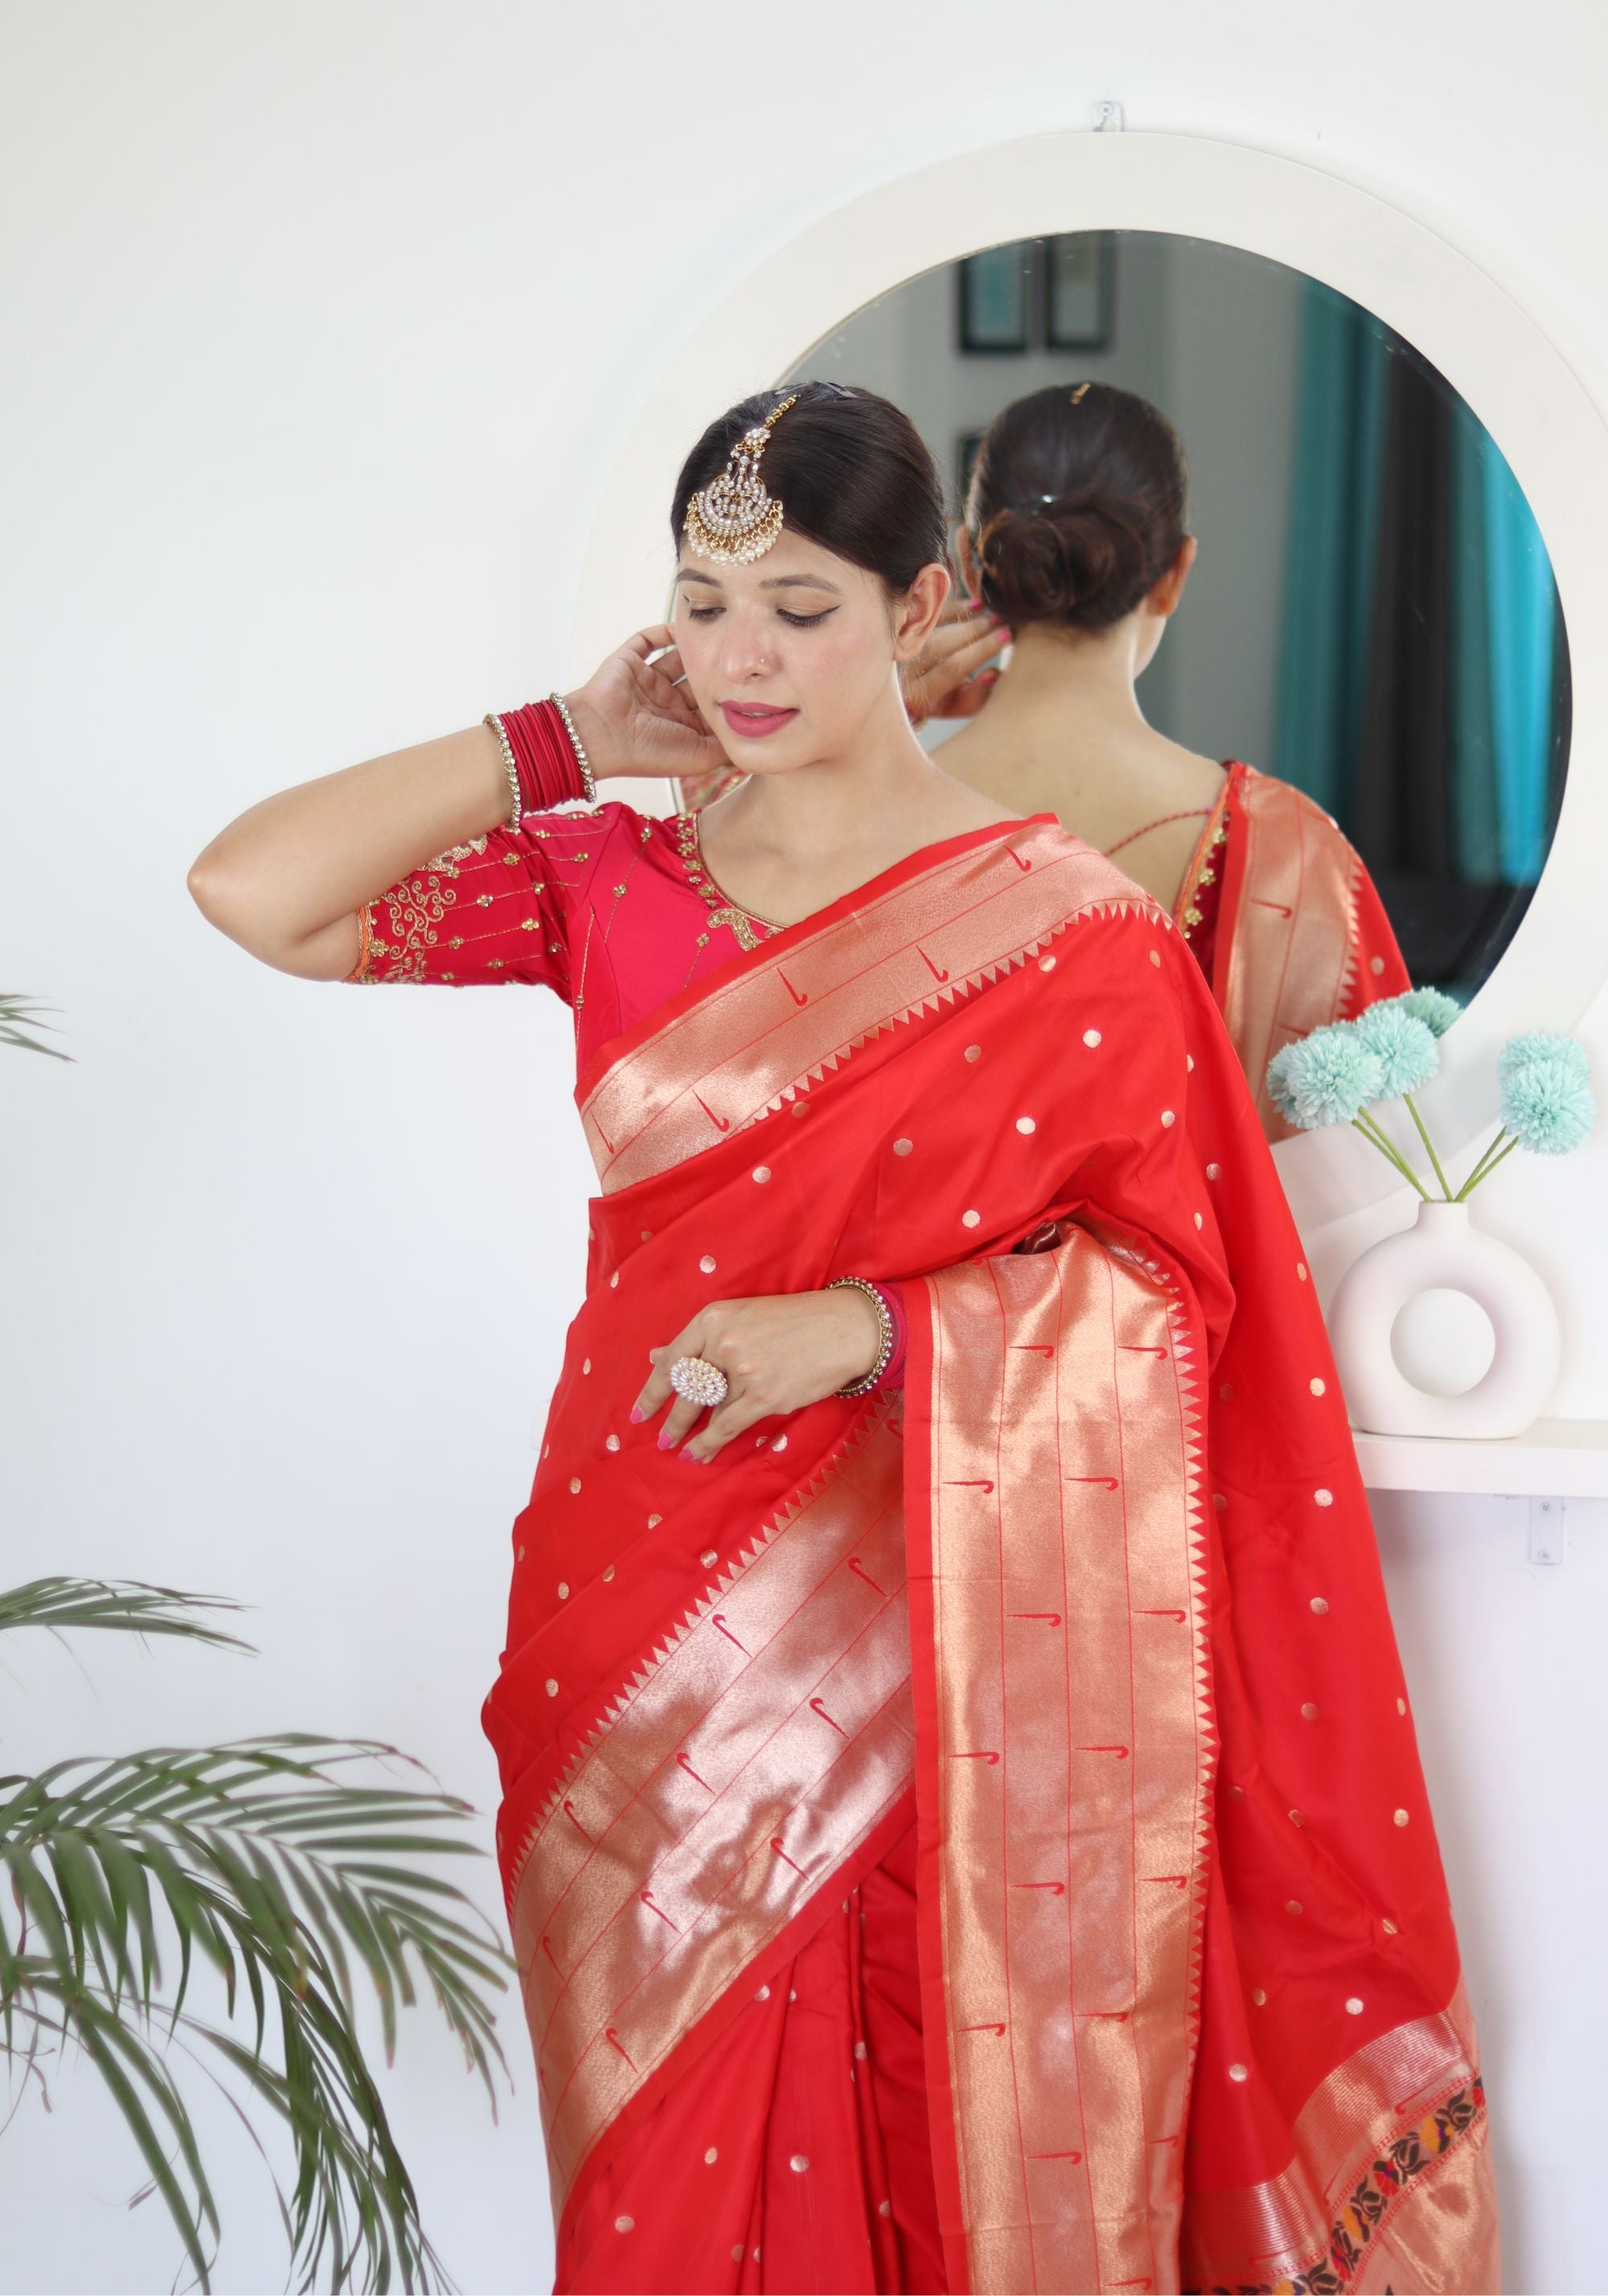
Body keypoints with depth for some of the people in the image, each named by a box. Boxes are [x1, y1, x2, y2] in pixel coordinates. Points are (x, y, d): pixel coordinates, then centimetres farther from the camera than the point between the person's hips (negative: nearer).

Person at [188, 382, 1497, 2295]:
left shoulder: (1064, 928, -5)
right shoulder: (607, 884, 4)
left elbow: (1169, 1282, -6)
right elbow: (254, 892, -4)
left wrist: (859, 1327, -19)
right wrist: (573, 741, 0)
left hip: (923, 1634, -3)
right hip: (647, 1629, 3)